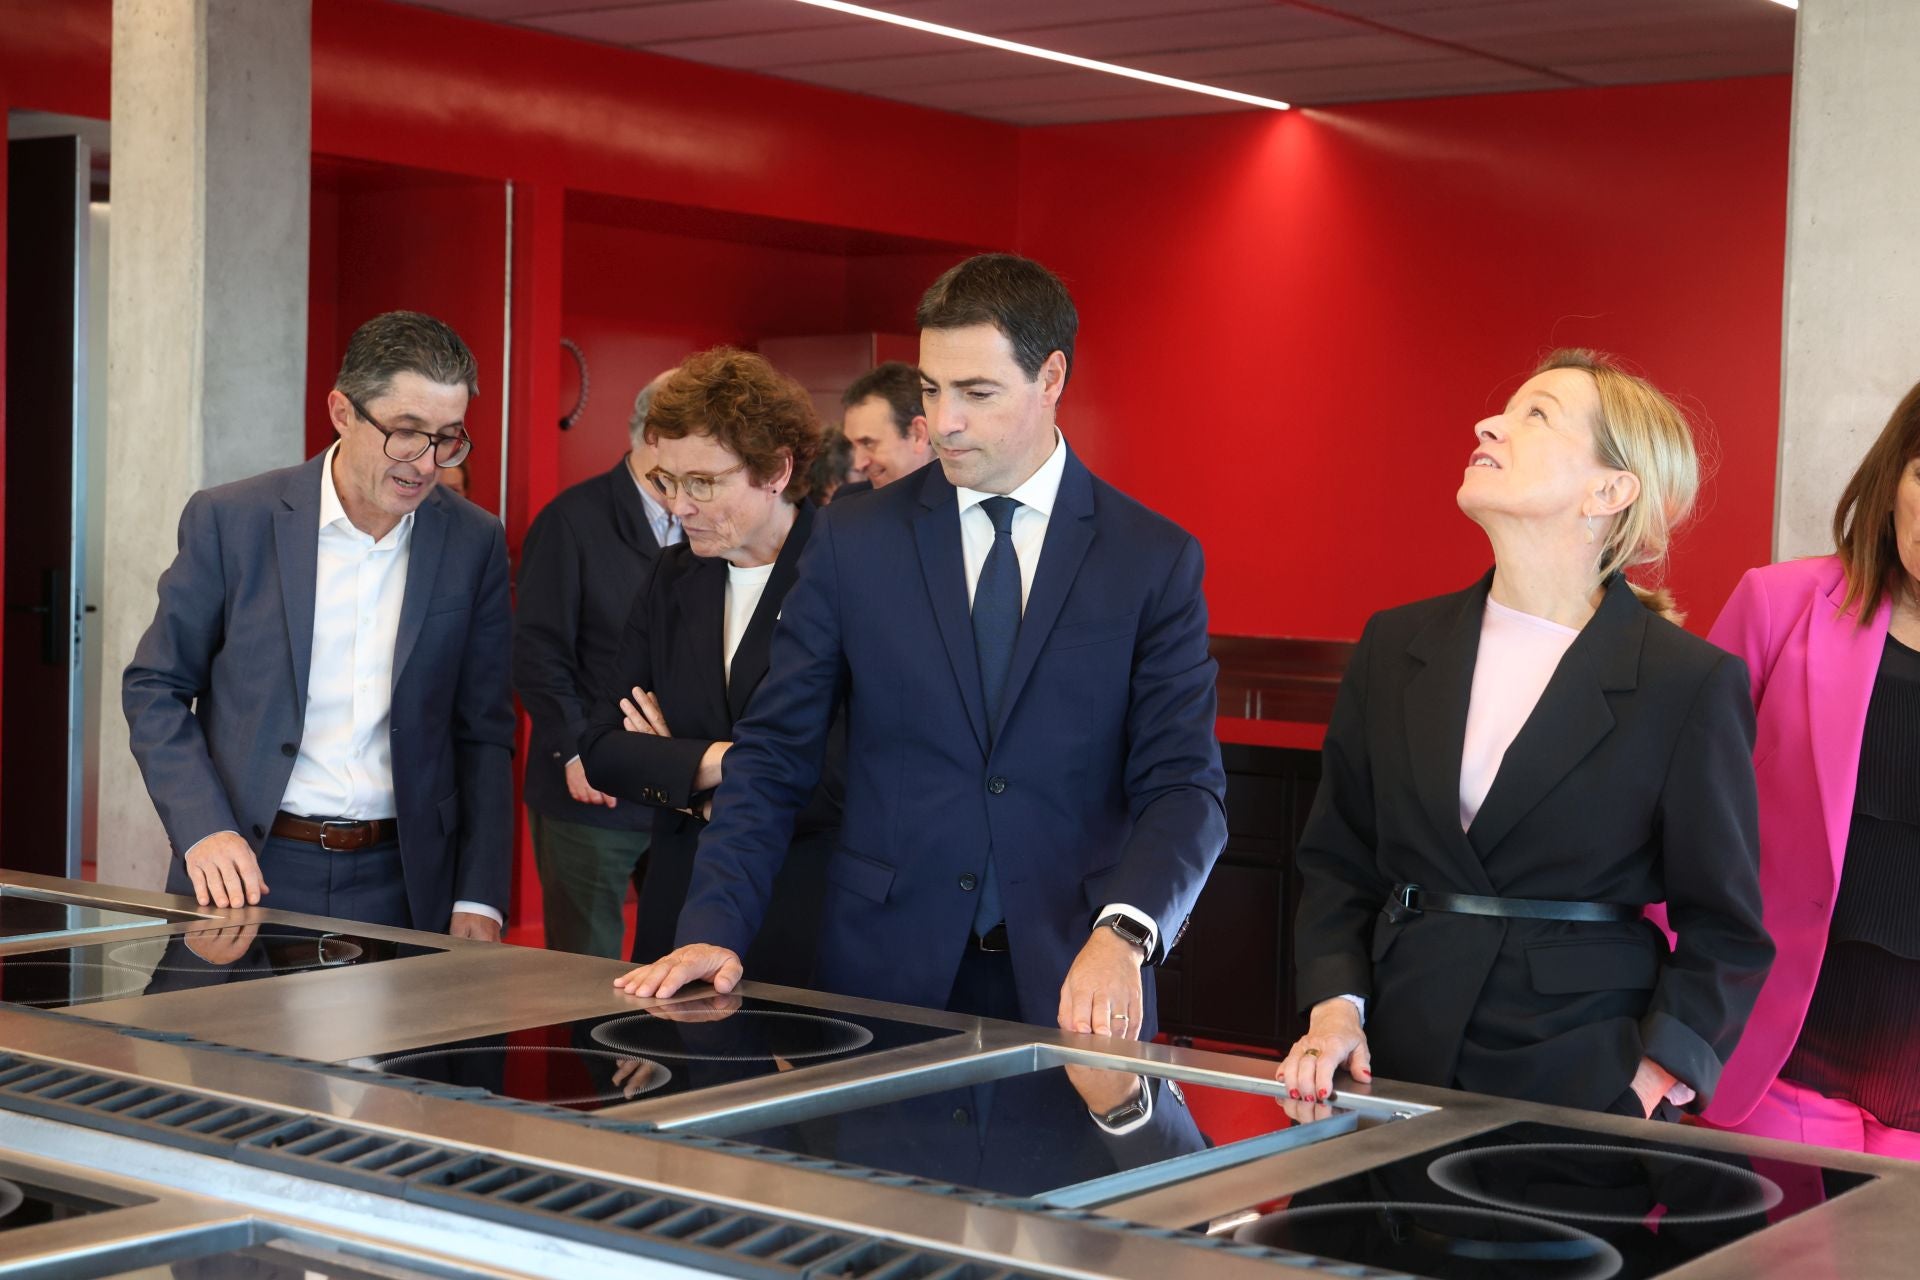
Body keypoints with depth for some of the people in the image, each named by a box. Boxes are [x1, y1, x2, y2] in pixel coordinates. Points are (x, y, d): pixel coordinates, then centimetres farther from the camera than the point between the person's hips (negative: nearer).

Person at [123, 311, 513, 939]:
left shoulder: (474, 544, 1)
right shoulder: (230, 520, -5)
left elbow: (484, 733, 5)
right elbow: (155, 688, 2)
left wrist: (478, 901, -1)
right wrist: (203, 831, -12)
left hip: (400, 884, 1)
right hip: (250, 871, -1)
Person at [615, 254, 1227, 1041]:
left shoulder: (1155, 561, 0)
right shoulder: (853, 541, 3)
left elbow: (1184, 785, -5)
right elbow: (773, 758, 4)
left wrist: (1121, 934, -22)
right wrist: (713, 929, -9)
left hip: (1073, 989, 0)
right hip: (884, 977, 1)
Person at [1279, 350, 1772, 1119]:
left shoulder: (1690, 685, -6)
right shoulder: (1394, 646, 6)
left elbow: (1723, 932, -2)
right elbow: (1337, 865, 10)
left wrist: (1651, 1090, -13)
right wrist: (1335, 1009, -5)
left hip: (1584, 1083, -3)